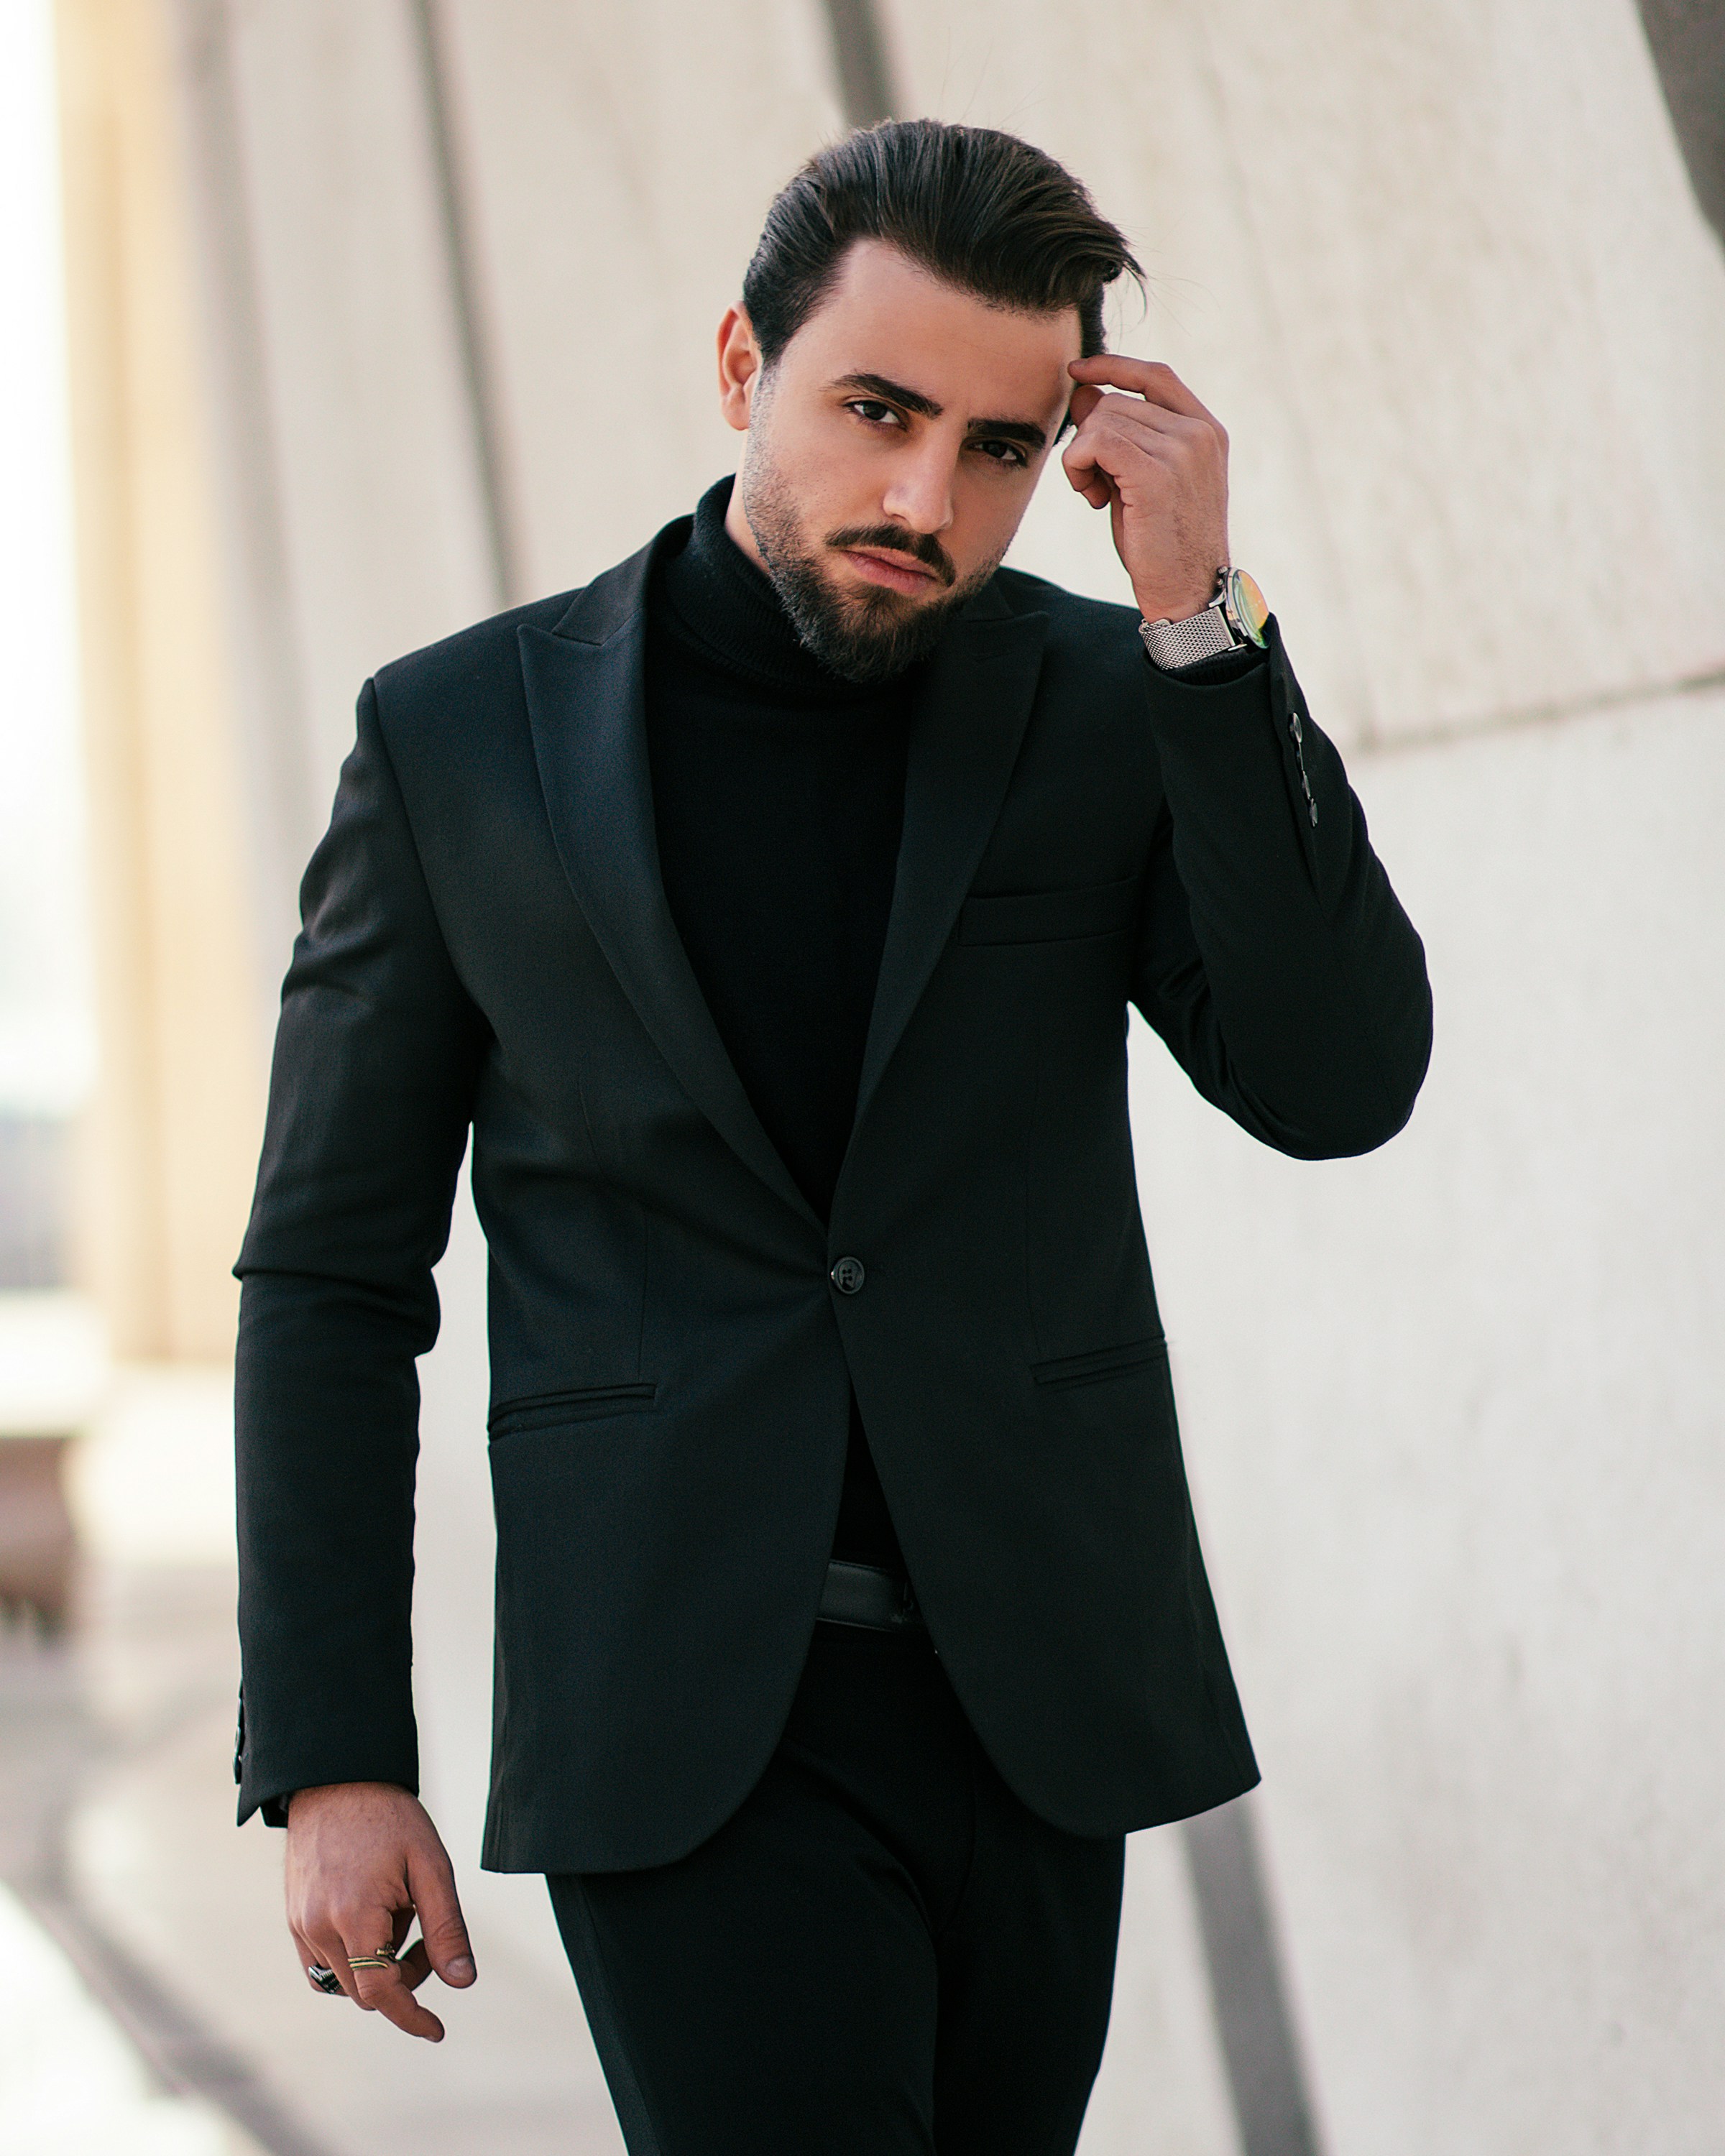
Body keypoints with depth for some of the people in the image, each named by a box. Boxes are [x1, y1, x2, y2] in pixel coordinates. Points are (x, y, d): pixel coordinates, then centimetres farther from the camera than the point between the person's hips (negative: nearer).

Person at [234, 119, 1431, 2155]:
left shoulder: (1109, 705, 3)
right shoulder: (458, 736, -2)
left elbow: (1337, 1083, -10)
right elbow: (332, 1275, 2)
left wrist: (1200, 612, -16)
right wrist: (329, 1762, -4)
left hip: (1036, 1685, 3)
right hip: (687, 1733, -2)